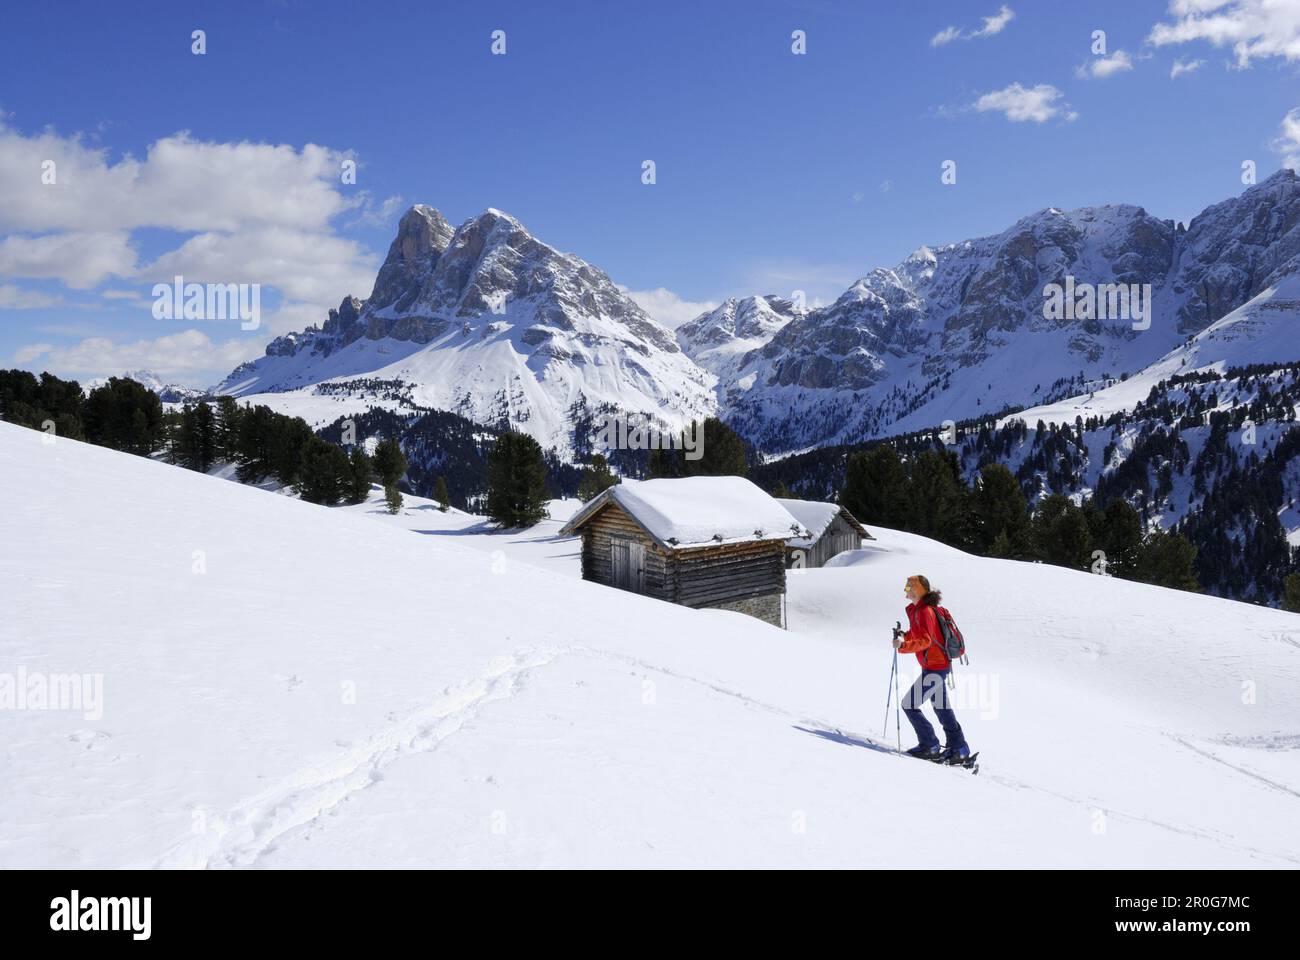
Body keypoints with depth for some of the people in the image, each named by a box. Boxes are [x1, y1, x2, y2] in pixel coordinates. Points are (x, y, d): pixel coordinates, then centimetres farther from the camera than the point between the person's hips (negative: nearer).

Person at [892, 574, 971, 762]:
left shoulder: (923, 611, -20)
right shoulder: (917, 609, 11)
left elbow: (925, 641, -29)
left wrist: (903, 645, -36)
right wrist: (904, 636, 7)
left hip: (934, 667, -10)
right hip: (940, 664, 10)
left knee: (909, 704, -5)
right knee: (941, 708, 17)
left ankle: (930, 745, 2)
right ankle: (958, 748, 24)